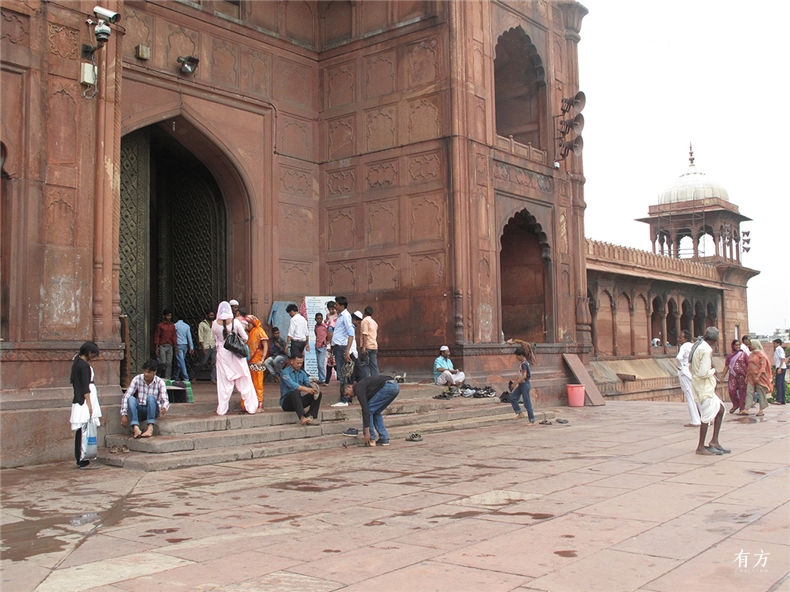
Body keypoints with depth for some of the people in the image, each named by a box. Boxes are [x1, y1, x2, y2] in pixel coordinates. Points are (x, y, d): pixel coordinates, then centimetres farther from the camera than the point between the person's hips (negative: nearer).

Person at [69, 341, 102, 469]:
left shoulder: (77, 361, 13)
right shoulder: (84, 365, -15)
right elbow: (85, 388, -17)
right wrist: (89, 405, -17)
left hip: (78, 400, 10)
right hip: (84, 401, -10)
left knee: (80, 432, 12)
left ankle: (80, 459, 17)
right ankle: (83, 461, -7)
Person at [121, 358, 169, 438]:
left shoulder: (160, 382, -7)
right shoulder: (137, 379, -4)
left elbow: (165, 400, -17)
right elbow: (126, 396, -7)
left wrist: (164, 407, -41)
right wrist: (124, 414, -18)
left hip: (153, 410, -2)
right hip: (139, 410, 2)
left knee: (150, 397, -32)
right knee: (131, 398, -28)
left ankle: (150, 428, -47)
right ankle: (135, 428, -44)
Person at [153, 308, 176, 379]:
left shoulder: (172, 325, 11)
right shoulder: (160, 325, -2)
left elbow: (174, 336, 12)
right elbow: (156, 336, -3)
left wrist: (175, 346, 6)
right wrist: (156, 348, -8)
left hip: (170, 346, 4)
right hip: (162, 346, -4)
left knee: (169, 363, 2)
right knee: (163, 362, -9)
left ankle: (168, 378, 6)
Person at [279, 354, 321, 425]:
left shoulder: (302, 373, 14)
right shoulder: (285, 372, -8)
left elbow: (307, 383, -2)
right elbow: (291, 384, -26)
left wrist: (313, 387, -27)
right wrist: (305, 389, -39)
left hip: (298, 401, 7)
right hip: (286, 403, -6)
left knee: (318, 393, -11)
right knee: (295, 392, -37)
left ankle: (311, 417, -31)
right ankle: (302, 417, -51)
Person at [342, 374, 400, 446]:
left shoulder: (358, 389, 1)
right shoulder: (363, 386, 29)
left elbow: (365, 409, -8)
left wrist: (367, 432, -8)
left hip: (388, 386, -10)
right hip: (395, 386, 10)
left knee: (369, 410, 4)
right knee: (376, 412, 21)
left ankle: (371, 439, 7)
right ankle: (384, 439, 17)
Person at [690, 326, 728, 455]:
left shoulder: (697, 346, 11)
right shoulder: (707, 350, -18)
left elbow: (690, 367, 18)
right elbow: (703, 373, -24)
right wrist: (713, 370, -6)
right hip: (704, 387, -10)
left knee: (720, 409, 13)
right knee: (708, 415, -5)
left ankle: (714, 441, 14)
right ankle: (701, 447, 1)